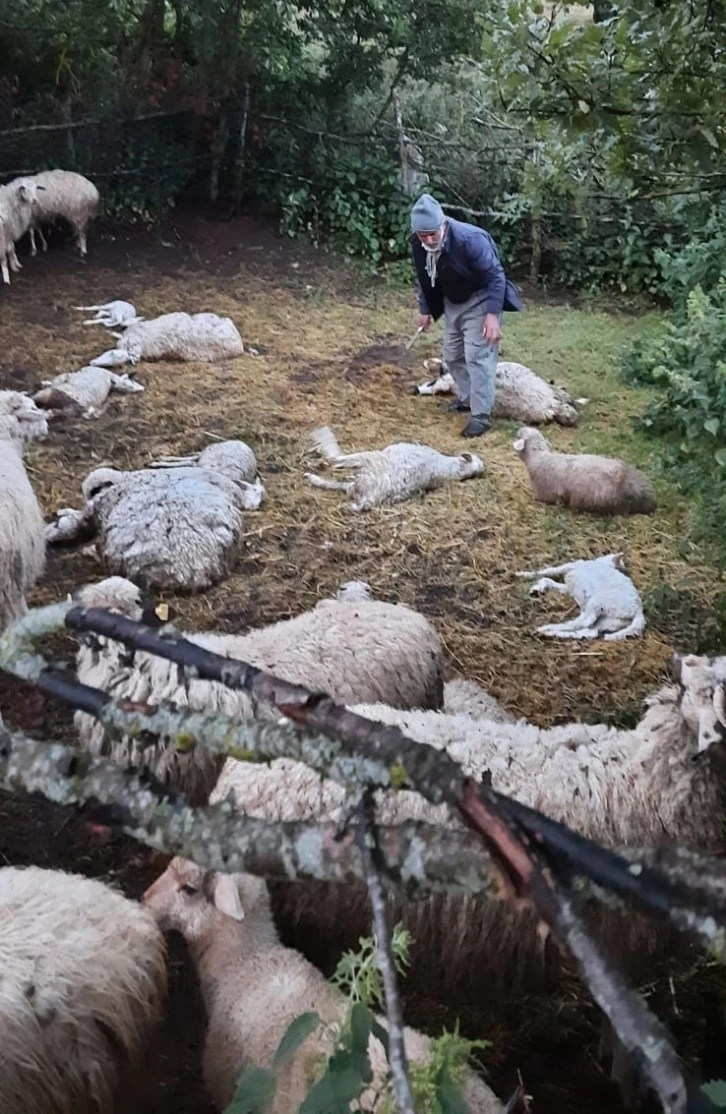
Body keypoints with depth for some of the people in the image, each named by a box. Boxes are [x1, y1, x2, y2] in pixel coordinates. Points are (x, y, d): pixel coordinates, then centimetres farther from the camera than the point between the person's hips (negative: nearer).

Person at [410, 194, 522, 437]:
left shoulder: (470, 239, -32)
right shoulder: (418, 244, -13)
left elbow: (496, 276, -27)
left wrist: (492, 315, -32)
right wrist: (425, 310, 11)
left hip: (479, 300, -7)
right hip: (452, 302, 7)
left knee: (478, 356, -12)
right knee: (452, 355, 15)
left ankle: (481, 416, -7)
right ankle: (466, 398, 35)